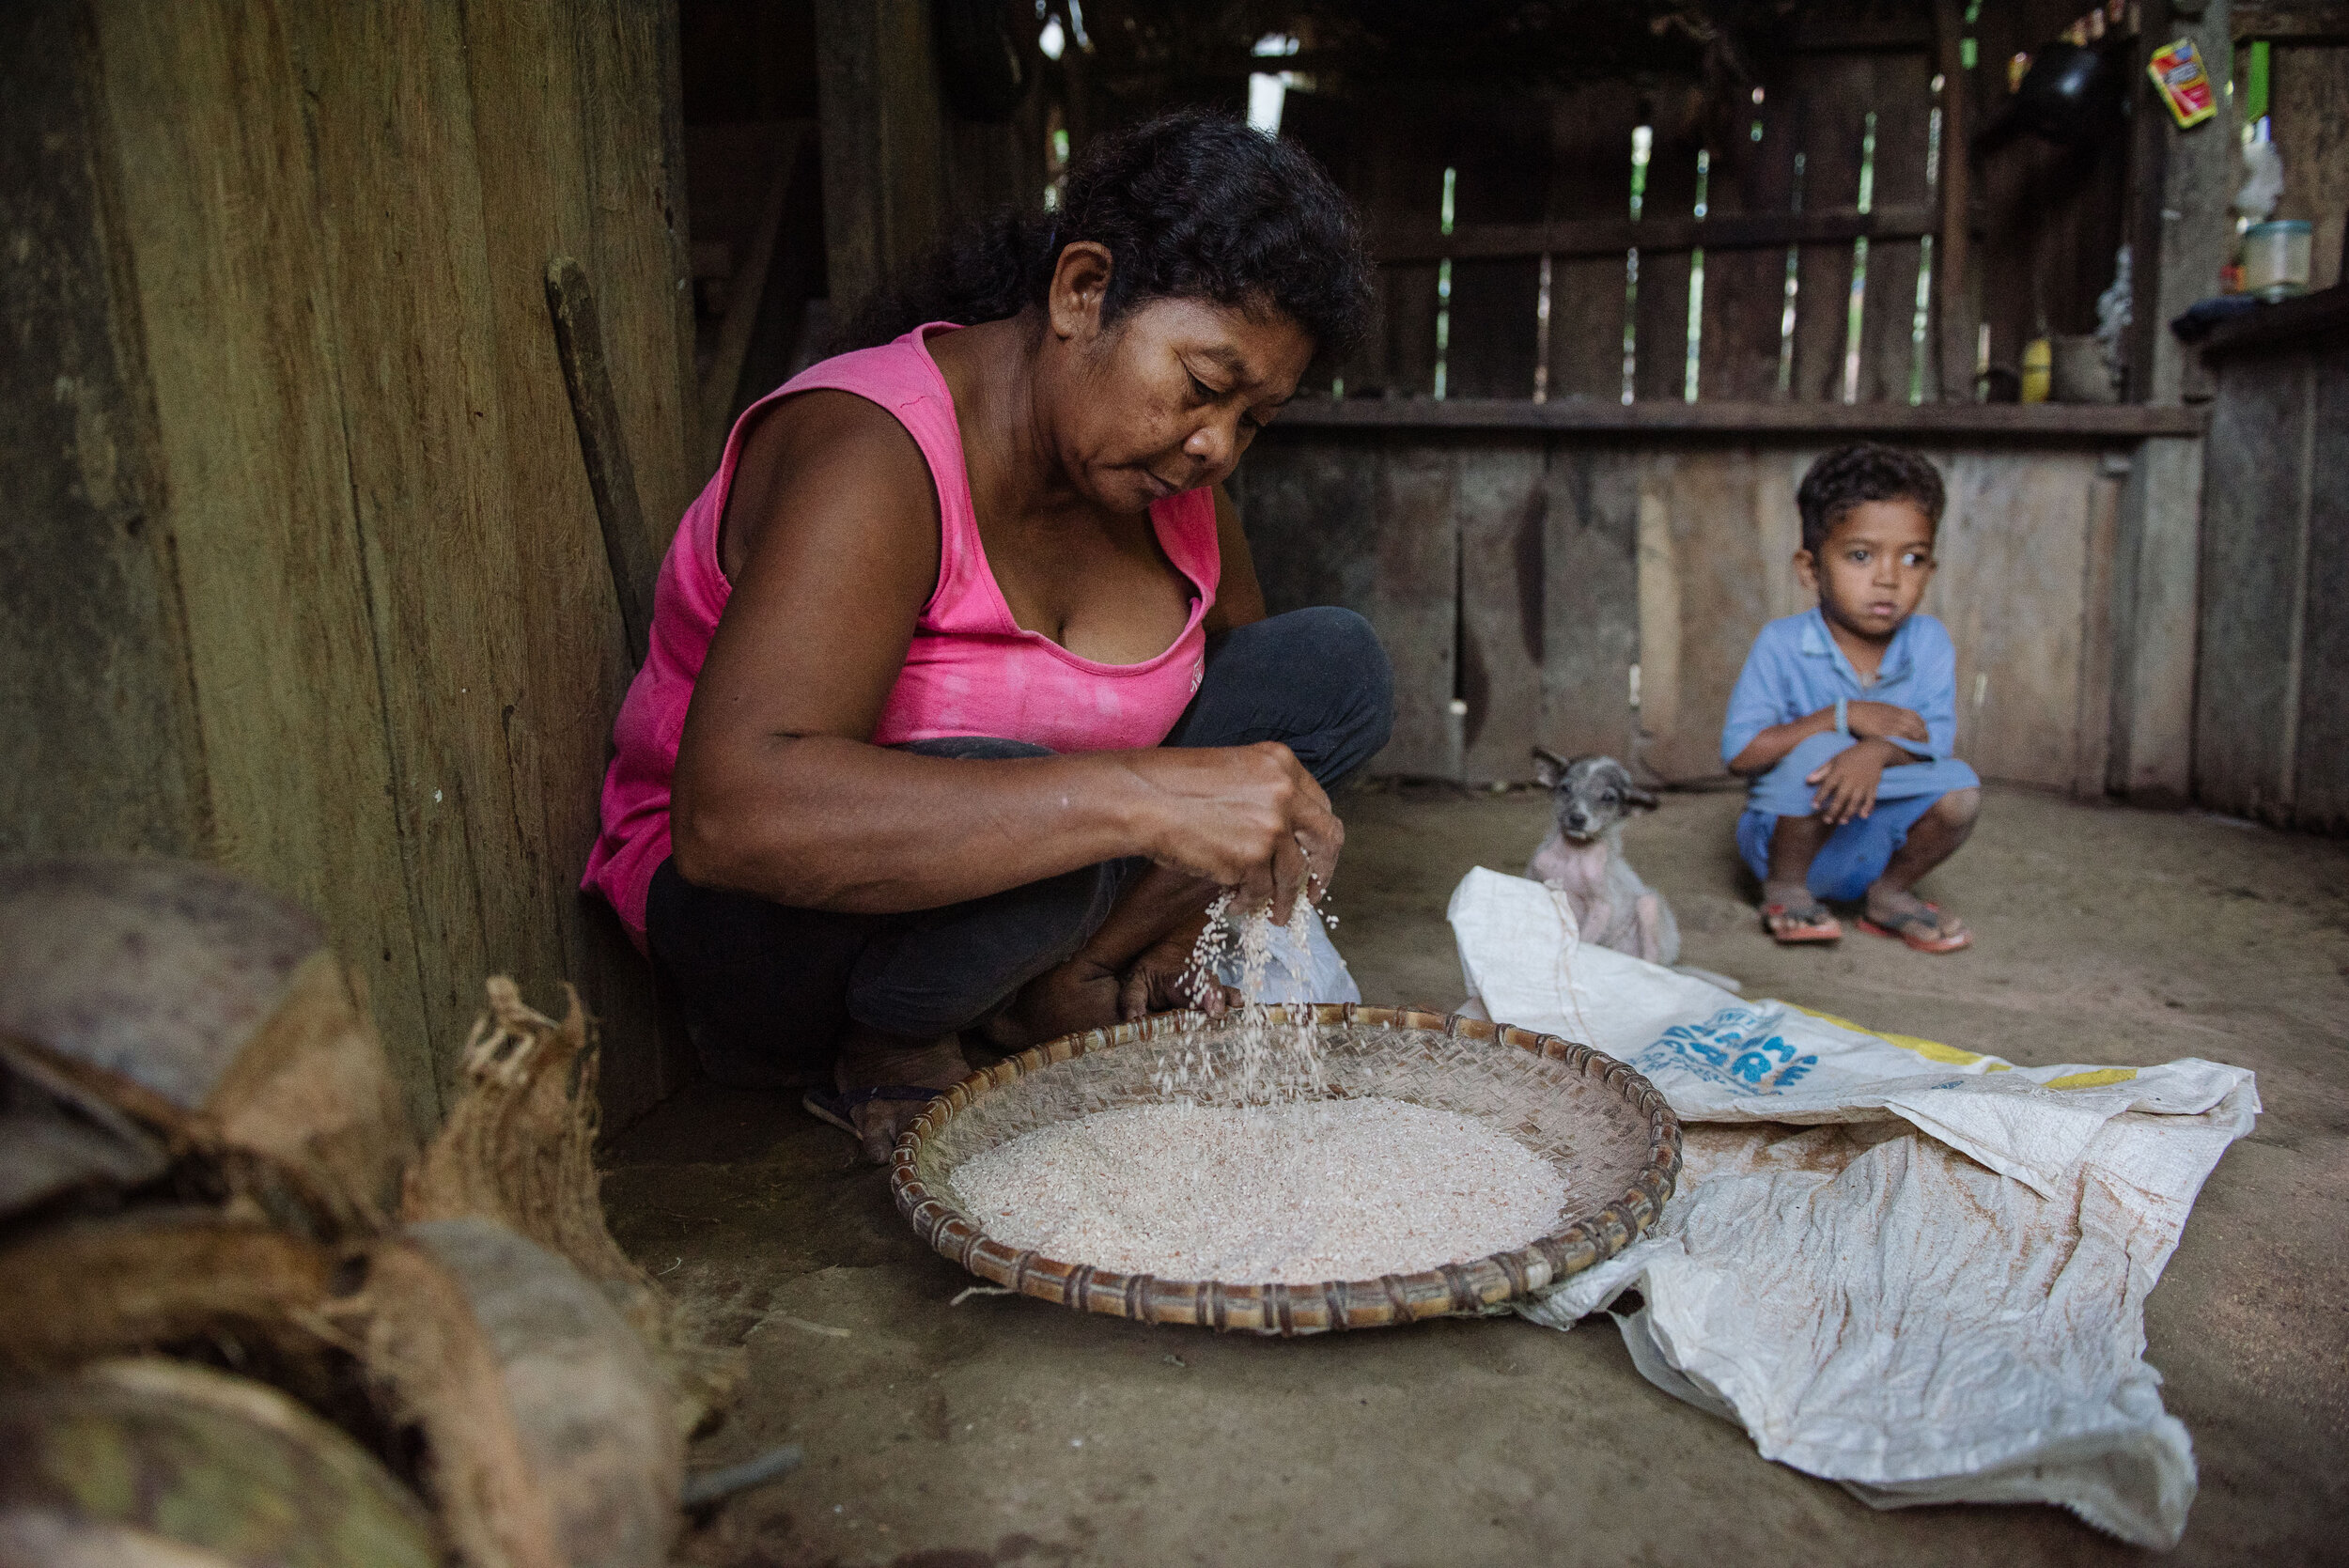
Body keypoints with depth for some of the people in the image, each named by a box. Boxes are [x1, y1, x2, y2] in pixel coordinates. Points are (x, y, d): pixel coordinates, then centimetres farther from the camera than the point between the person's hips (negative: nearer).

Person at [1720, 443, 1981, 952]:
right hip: (1787, 835, -3)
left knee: (1960, 786, -21)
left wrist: (1878, 751, -37)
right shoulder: (1782, 644, -15)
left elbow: (1934, 739, -15)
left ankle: (1891, 893, 5)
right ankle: (1785, 891, -8)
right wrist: (1843, 717, -27)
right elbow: (1739, 752, -22)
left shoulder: (1929, 643, -4)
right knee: (1819, 750, -31)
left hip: (1879, 842, 3)